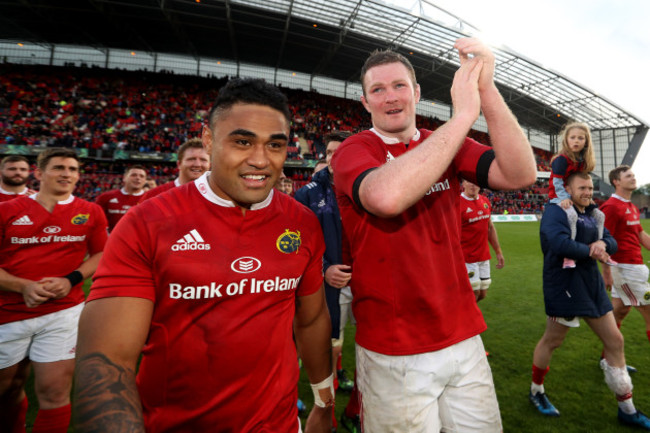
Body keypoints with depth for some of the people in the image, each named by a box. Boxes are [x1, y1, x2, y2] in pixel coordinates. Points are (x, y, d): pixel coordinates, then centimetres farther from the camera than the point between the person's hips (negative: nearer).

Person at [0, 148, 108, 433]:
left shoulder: (90, 213, 1)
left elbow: (101, 254, 7)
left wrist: (71, 279, -9)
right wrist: (23, 286, -15)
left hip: (64, 311, -2)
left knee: (54, 392, -1)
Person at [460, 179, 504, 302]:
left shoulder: (485, 201, 7)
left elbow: (490, 228, 17)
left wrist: (498, 252, 17)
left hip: (484, 257, 7)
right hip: (467, 258, -7)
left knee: (482, 294, 13)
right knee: (474, 293, -2)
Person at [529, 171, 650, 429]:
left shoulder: (590, 214, 14)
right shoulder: (555, 211, -14)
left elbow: (612, 242, 10)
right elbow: (560, 243, -29)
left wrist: (603, 243, -12)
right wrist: (591, 252, -16)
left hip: (592, 285, 9)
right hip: (564, 286, -8)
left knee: (615, 341, 13)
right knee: (552, 341, 4)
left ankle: (627, 410, 30)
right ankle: (536, 391, 27)